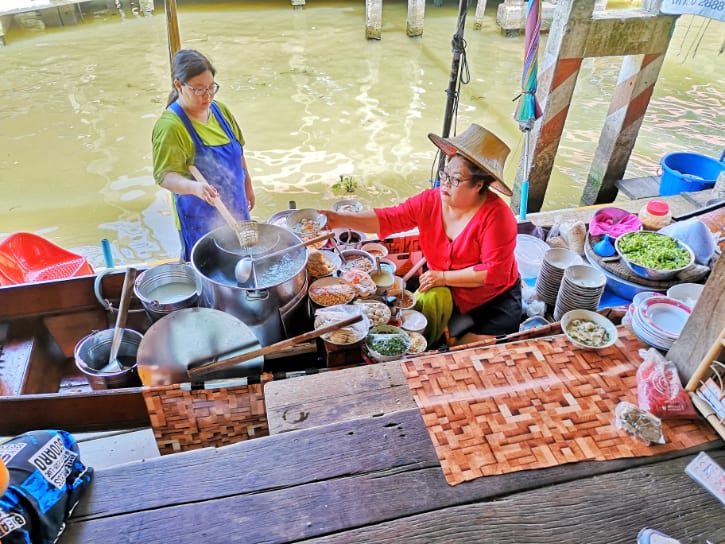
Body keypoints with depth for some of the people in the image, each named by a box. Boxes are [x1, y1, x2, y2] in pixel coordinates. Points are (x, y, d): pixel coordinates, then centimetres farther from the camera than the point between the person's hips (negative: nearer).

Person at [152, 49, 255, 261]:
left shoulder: (220, 110, 0)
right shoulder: (170, 126, -20)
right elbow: (164, 175, -24)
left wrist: (248, 187, 17)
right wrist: (194, 187, -42)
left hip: (235, 209, 6)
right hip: (200, 218, -6)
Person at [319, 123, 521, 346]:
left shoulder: (496, 216, -24)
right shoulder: (431, 201, -11)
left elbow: (494, 271, -25)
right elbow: (387, 218, -18)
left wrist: (443, 277, -23)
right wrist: (341, 219, -31)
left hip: (494, 302, -4)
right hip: (446, 292, 4)